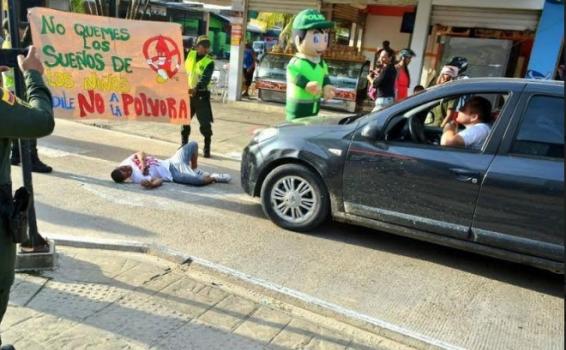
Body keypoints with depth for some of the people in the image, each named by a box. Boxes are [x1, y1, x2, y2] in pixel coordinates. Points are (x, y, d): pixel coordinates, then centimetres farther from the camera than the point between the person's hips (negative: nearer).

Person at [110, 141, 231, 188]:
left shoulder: (127, 162, -3)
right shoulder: (139, 178, -21)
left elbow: (140, 153, 2)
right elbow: (158, 181, -23)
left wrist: (143, 164, -17)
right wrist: (150, 184, -45)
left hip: (170, 163, 8)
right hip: (173, 174, -8)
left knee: (193, 144, 10)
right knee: (201, 180, -27)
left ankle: (195, 170, 23)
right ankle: (214, 177, 7)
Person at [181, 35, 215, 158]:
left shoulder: (209, 62, -10)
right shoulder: (190, 54, 3)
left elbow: (205, 79, -24)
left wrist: (195, 89, -38)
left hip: (201, 94, -4)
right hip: (187, 92, 4)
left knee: (205, 123, -6)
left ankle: (207, 148, 6)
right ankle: (184, 144, 28)